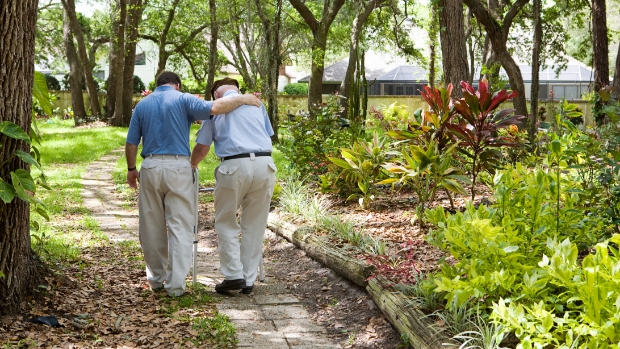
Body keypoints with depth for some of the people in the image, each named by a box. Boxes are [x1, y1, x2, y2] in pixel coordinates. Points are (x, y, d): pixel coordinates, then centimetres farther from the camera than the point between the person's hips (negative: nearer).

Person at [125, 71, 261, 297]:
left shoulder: (142, 104, 13)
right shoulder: (182, 99, 2)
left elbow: (131, 143, 11)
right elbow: (214, 108, -16)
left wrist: (131, 170, 24)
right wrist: (241, 99, -4)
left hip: (150, 167, 3)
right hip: (178, 168, -3)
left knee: (152, 226, 14)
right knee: (180, 226, 0)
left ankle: (156, 278, 25)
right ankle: (175, 283, -5)